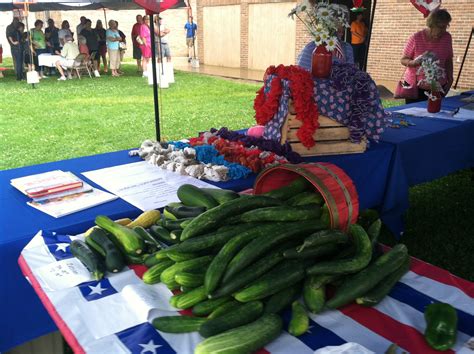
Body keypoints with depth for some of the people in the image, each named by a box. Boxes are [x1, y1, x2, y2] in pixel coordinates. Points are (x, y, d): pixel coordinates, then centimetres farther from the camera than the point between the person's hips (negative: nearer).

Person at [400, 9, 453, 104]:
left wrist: (450, 79, 4)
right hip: (415, 87, -2)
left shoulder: (447, 38, 0)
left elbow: (448, 60, 11)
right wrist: (414, 62, -23)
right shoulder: (415, 38, -11)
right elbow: (403, 60, -3)